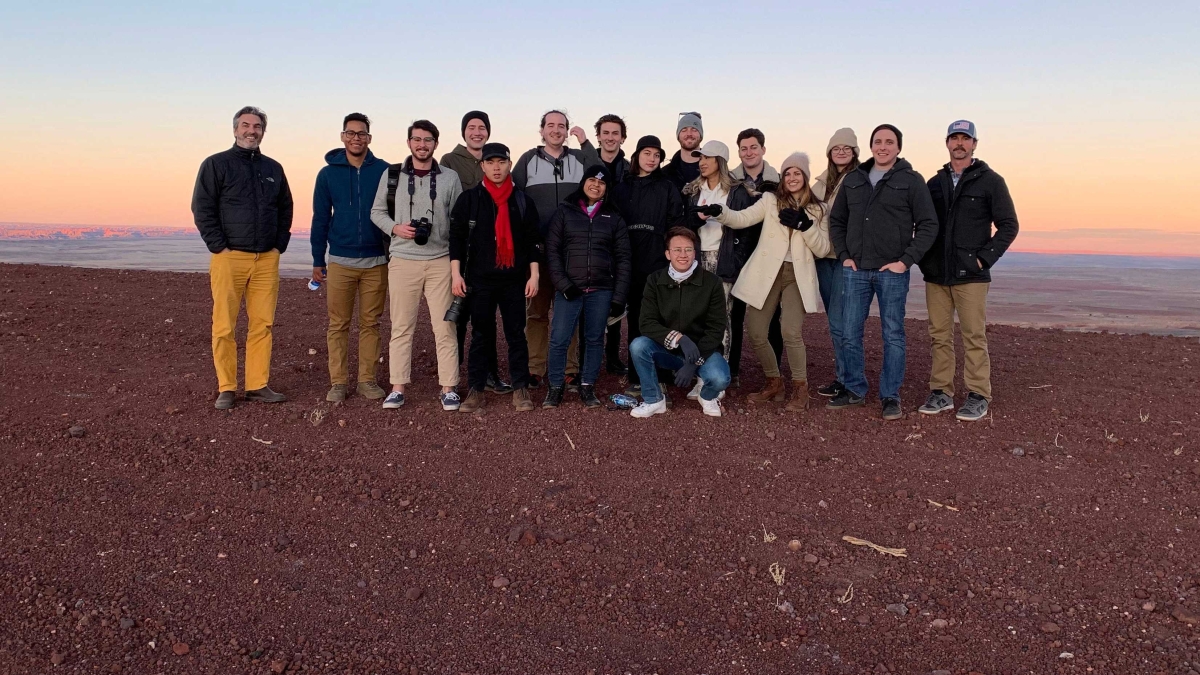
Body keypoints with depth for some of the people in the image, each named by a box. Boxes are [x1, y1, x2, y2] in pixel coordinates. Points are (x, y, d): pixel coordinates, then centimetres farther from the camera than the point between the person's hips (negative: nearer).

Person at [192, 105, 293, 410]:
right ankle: (225, 389, 5)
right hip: (229, 257, -4)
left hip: (267, 259, 4)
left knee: (262, 325, 4)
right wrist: (219, 246, -9)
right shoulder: (216, 164, 2)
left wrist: (280, 244, 10)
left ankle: (258, 385, 11)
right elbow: (202, 208, -2)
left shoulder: (273, 168, 17)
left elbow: (285, 208, 22)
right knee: (224, 327, -2)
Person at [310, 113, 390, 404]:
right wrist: (318, 261, 6)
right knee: (338, 325, 3)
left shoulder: (384, 171, 1)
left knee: (370, 323, 6)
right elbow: (320, 219, 7)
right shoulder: (328, 173, 4)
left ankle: (367, 379, 14)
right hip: (340, 261, 0)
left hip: (376, 260, 0)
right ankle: (338, 382, 10)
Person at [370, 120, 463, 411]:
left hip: (441, 261, 0)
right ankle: (397, 388, 11)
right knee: (401, 327, 4)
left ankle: (448, 388, 7)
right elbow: (377, 212, 11)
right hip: (403, 261, 0)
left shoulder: (450, 177, 6)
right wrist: (395, 228, -9)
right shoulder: (392, 175, 7)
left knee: (445, 327, 0)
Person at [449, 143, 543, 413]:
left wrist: (533, 275, -1)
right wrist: (456, 274, -6)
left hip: (515, 280, 1)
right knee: (480, 336, 5)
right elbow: (456, 238, 1)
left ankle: (521, 389, 13)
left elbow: (533, 241, 5)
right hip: (479, 280, 0)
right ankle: (476, 391, 12)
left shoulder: (523, 201, 5)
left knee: (517, 335, 5)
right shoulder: (468, 199, 3)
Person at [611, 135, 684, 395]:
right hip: (629, 265, 2)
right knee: (635, 320, 5)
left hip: (658, 265, -2)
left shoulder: (668, 189, 7)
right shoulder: (621, 188, 12)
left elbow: (676, 226, 2)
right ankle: (636, 377, 10)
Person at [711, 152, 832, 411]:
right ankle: (774, 382, 22)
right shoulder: (770, 200, 9)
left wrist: (805, 225, -11)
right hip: (766, 273, 2)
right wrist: (719, 212, -22)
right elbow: (742, 218, -3)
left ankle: (800, 389, 0)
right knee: (756, 333, 0)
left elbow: (822, 249, 4)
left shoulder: (818, 209, 10)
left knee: (791, 332, -18)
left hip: (797, 275, -1)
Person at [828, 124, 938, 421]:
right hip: (855, 270, 4)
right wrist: (844, 255, 3)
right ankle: (854, 389, 21)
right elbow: (836, 220, 15)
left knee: (893, 335, 2)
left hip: (892, 271, -3)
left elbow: (928, 225, -3)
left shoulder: (911, 180, -1)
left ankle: (890, 396, 11)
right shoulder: (853, 179, 10)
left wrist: (906, 261, -11)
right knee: (850, 333, 7)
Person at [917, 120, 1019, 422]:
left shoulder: (991, 181, 2)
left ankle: (978, 396, 4)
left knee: (974, 336, -3)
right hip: (935, 275, 4)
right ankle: (941, 391, 15)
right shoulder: (935, 183, 13)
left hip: (971, 275, -4)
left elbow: (1008, 225, 0)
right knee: (939, 336, 7)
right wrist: (922, 259, 5)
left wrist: (985, 258, -9)